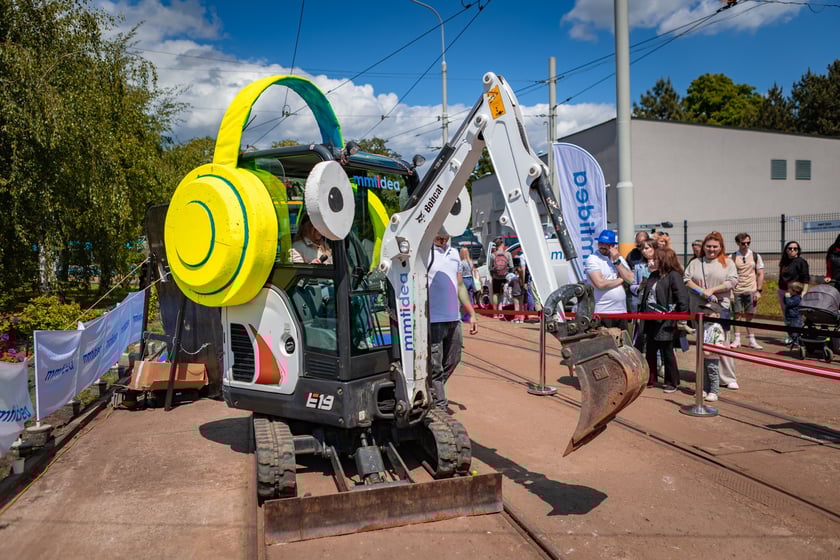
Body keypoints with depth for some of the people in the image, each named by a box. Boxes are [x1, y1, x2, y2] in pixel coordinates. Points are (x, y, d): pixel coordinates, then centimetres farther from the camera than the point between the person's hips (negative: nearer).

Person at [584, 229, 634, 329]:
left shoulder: (620, 259, 12)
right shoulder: (592, 259, -7)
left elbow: (630, 279, 0)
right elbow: (600, 284, -19)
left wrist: (616, 261, -6)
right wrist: (620, 280, -4)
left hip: (622, 310, 6)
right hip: (602, 312, -6)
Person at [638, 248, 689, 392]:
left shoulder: (674, 276, -12)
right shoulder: (653, 275, 12)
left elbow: (683, 298, -17)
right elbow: (646, 294, 18)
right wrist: (641, 312, 13)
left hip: (665, 322, -7)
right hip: (651, 320, 7)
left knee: (667, 353, 5)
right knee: (649, 352, 13)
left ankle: (672, 382, 19)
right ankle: (651, 379, 26)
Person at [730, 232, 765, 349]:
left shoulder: (755, 256, 6)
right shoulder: (732, 257, 2)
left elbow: (760, 274, 7)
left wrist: (759, 291, -1)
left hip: (751, 291, 1)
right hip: (736, 291, 0)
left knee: (749, 316, 4)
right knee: (737, 315, 1)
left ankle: (751, 340, 11)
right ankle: (737, 339, 9)